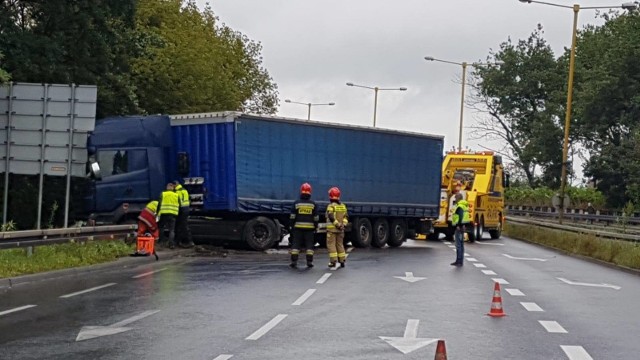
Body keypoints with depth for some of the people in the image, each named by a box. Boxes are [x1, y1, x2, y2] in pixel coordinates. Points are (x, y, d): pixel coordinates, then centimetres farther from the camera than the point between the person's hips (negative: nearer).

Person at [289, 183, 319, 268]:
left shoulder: (296, 203, -2)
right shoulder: (313, 204, 0)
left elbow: (292, 217, -1)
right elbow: (316, 218, 3)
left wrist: (292, 226, 6)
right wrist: (315, 227, 12)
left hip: (298, 227, 0)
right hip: (309, 228, 0)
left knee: (296, 244, 3)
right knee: (309, 244, 6)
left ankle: (294, 262, 0)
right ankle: (309, 262, 3)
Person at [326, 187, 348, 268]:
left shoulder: (331, 206, -11)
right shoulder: (343, 206, 9)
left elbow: (331, 217, -20)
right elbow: (345, 217, 4)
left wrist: (338, 224, -16)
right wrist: (343, 224, -5)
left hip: (332, 229, -6)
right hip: (340, 230, 6)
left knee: (331, 245, -1)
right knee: (340, 244, 14)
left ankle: (333, 261, -6)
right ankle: (342, 261, 13)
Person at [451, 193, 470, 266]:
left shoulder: (460, 206, -14)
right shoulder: (464, 205, 18)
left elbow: (460, 216, -25)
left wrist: (458, 225, -28)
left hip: (459, 227, -11)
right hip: (463, 226, 11)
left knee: (458, 244, -10)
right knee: (461, 244, 14)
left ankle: (459, 261, -11)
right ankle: (459, 261, 20)